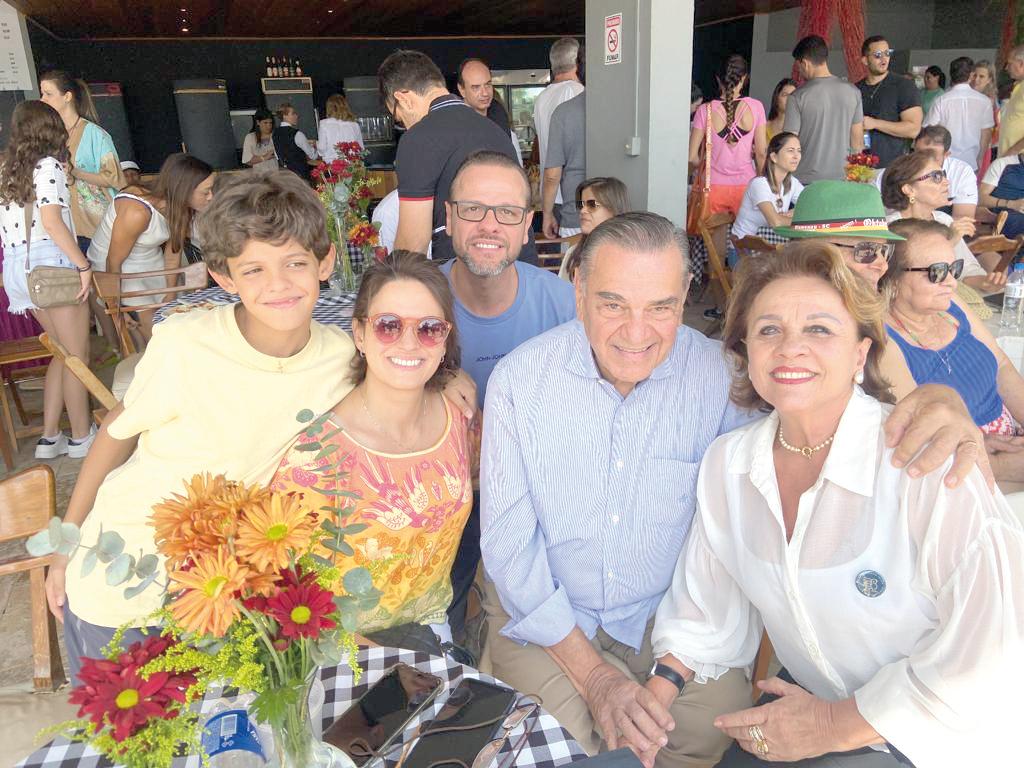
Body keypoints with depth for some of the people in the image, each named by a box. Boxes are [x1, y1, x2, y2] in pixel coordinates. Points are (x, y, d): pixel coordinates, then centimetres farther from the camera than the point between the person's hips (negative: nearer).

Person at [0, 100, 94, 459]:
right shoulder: (48, 165, -8)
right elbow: (52, 221, -20)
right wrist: (84, 265, -19)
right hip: (53, 264, -8)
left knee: (63, 353, 17)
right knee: (77, 356, 4)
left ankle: (50, 437, 18)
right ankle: (82, 437, 12)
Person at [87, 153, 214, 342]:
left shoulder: (179, 208, -13)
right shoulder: (137, 212, -33)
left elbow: (172, 257, -5)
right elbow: (113, 262, -23)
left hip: (152, 265, 6)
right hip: (118, 272, -6)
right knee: (155, 329, -12)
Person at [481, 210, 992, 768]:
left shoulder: (718, 373, -14)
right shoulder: (519, 380, -16)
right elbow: (507, 542, -13)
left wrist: (934, 397, -32)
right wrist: (590, 672, -18)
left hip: (670, 610, 2)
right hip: (544, 613, -1)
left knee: (723, 720, -17)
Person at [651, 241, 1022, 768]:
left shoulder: (925, 461, -25)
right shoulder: (726, 463, -7)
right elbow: (709, 604, 5)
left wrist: (836, 726, -16)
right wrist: (662, 683, -5)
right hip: (806, 700, 4)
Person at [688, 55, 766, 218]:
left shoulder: (706, 111, -3)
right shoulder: (755, 107, -2)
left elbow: (692, 158, -4)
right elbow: (761, 153, 0)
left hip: (714, 186, 0)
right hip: (745, 185, 0)